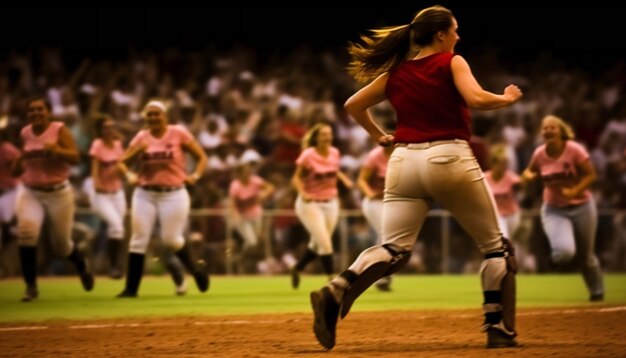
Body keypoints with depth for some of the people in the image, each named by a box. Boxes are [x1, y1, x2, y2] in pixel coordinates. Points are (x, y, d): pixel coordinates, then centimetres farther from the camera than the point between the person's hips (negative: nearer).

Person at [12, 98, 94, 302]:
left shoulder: (59, 130, -8)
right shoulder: (25, 134, 4)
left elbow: (75, 157, -18)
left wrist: (56, 150, -36)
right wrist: (19, 163, -1)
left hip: (58, 193, -2)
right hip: (30, 192, 3)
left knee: (61, 245, 7)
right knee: (26, 232, -24)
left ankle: (82, 267, 43)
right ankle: (31, 286, -16)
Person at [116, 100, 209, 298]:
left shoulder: (178, 133, -1)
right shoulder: (141, 137, 6)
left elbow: (201, 157, 4)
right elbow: (122, 161, 9)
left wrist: (195, 176, -12)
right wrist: (129, 175, -11)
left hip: (173, 194, -3)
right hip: (144, 194, 3)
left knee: (171, 239, -7)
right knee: (138, 239, -3)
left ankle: (195, 269, 21)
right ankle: (131, 288, -2)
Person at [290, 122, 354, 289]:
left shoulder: (334, 153, 0)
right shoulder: (308, 155, -15)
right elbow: (296, 178, -10)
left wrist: (344, 178, -3)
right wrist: (303, 193, -27)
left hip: (331, 203, 6)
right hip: (311, 204, -6)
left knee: (318, 244, 12)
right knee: (324, 242, -14)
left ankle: (297, 268, 36)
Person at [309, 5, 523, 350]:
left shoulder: (396, 73, 14)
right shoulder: (452, 63, 0)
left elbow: (353, 105, 17)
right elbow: (476, 99, -15)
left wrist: (378, 135, 27)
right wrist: (506, 98, 2)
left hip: (404, 160, 4)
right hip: (450, 158, -4)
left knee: (394, 249, -1)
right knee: (495, 247, 10)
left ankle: (336, 292, -28)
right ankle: (499, 330, 5)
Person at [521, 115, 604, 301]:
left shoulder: (574, 150, -16)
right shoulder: (539, 154, -8)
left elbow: (591, 175, -11)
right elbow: (530, 171, 11)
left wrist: (574, 191, -26)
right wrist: (527, 176, -14)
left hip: (581, 207, -1)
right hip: (554, 210, 1)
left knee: (586, 256, 10)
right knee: (564, 252, -25)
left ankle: (597, 291, 36)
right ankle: (558, 254, 12)